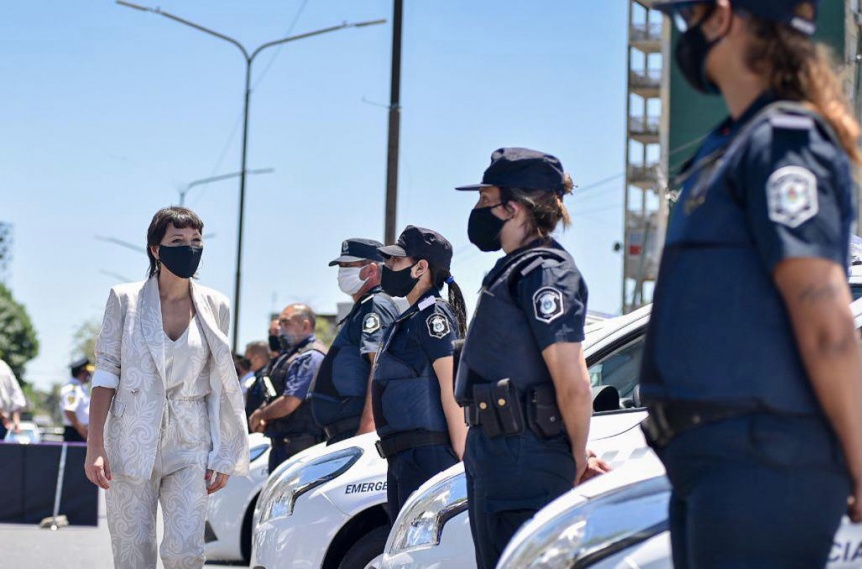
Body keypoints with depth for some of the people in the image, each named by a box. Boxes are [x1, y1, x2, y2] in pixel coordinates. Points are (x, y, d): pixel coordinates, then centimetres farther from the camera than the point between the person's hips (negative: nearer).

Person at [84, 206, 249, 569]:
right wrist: (95, 446, -9)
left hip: (189, 445, 1)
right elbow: (106, 373, -1)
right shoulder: (125, 300, 2)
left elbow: (220, 387, 11)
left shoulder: (215, 307, 7)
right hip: (132, 441, -1)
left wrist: (224, 457, 7)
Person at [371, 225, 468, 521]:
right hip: (405, 457, 10)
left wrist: (461, 453, -20)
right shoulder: (410, 319, 21)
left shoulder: (433, 317, -9)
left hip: (427, 454, -10)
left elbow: (452, 387, -16)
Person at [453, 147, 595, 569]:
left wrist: (577, 459, -9)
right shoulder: (515, 269, 16)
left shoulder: (543, 272, -15)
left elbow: (574, 383, -21)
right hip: (497, 462, 10)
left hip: (525, 469, -10)